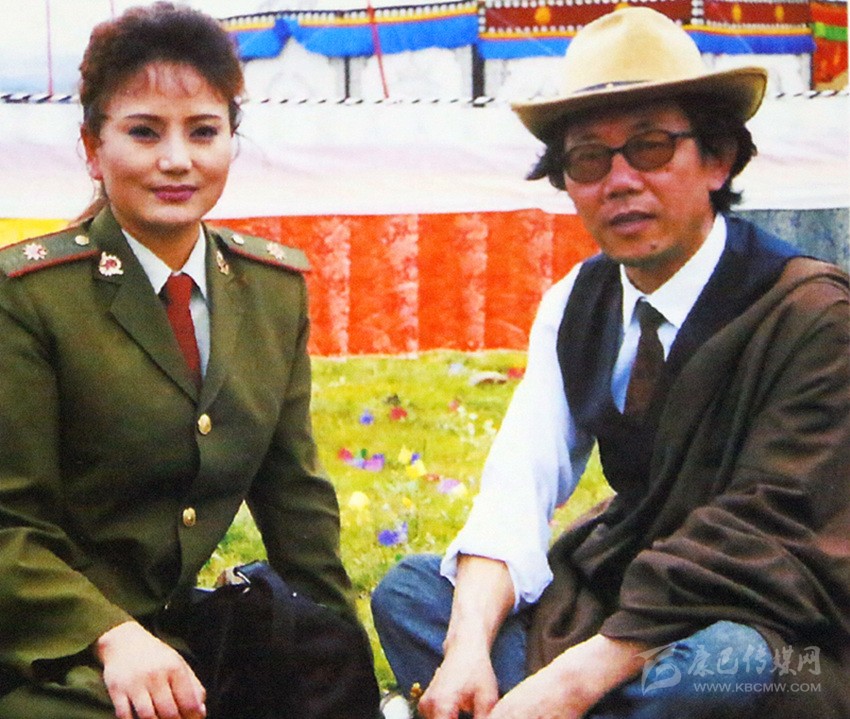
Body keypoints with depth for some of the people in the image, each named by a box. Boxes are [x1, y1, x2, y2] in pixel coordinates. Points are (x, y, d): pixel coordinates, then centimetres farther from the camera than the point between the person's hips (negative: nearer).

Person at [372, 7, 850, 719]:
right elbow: (518, 489, -4)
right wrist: (468, 647, -23)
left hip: (769, 633, -6)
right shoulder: (576, 305, 5)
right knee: (409, 590, -4)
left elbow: (762, 541, -23)